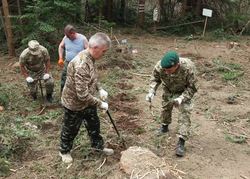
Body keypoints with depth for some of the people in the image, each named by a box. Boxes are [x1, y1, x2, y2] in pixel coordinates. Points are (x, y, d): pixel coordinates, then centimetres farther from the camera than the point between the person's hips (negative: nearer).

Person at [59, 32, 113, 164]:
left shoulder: (90, 58, -5)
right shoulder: (81, 65, -37)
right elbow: (82, 95, -36)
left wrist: (100, 89, 0)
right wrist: (100, 104, -23)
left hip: (88, 102, 9)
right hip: (74, 104, -8)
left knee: (94, 124, 24)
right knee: (70, 130, 15)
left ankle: (97, 145, 47)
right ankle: (64, 151, 41)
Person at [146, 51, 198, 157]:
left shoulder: (188, 68, -41)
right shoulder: (160, 66, -34)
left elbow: (192, 87, -26)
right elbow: (155, 78, -11)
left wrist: (181, 98, -38)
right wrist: (151, 91, -27)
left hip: (184, 92, -3)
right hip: (168, 91, 4)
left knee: (185, 113, -13)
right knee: (165, 107, 20)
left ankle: (181, 142, -8)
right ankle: (164, 126, 49)